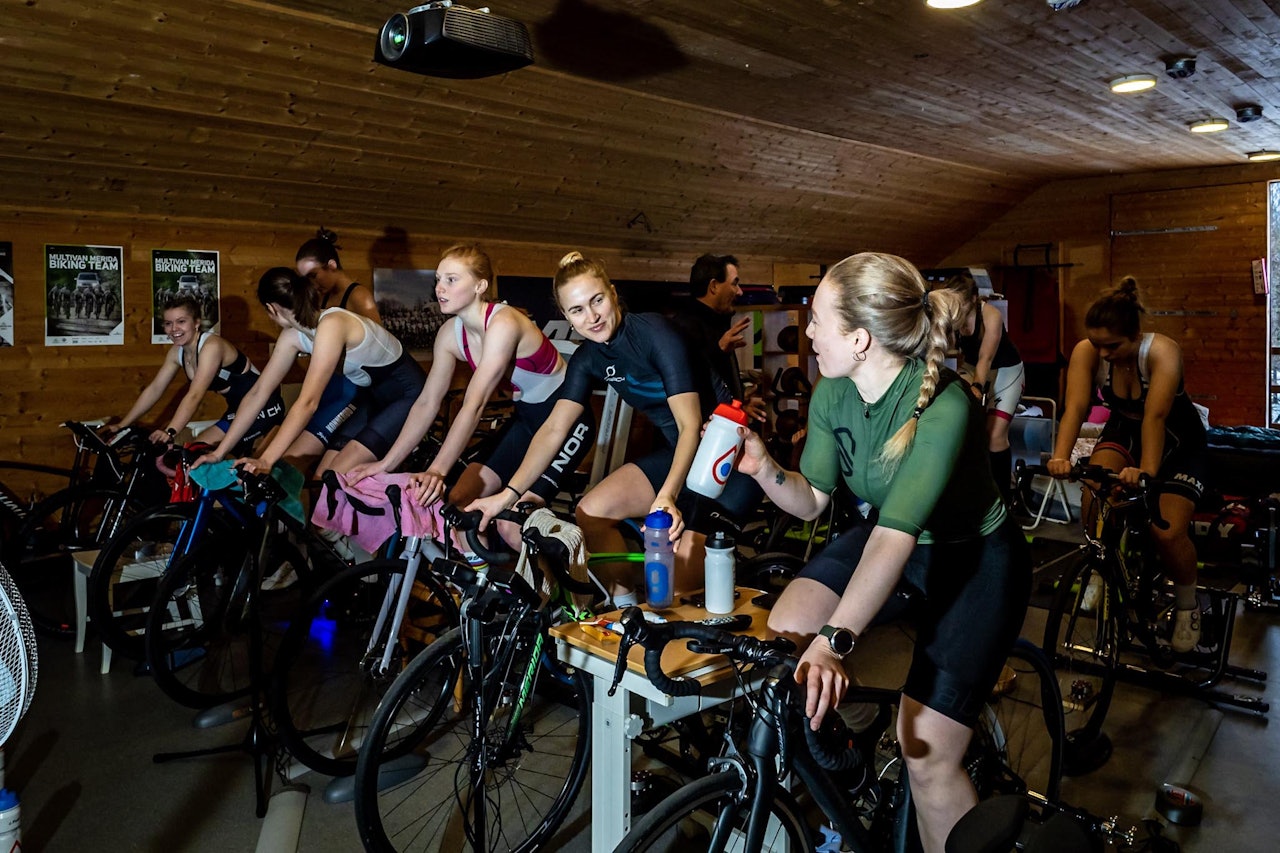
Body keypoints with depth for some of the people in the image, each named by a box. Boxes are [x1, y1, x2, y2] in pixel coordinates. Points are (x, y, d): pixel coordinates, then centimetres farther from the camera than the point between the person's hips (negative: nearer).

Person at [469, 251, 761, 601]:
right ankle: (624, 606, 10)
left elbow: (691, 424, -29)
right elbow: (554, 429, -4)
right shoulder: (588, 358, -1)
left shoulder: (656, 333, -22)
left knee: (685, 553, -25)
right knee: (590, 512, -8)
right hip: (675, 452, 7)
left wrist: (667, 496, -43)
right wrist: (508, 495, -13)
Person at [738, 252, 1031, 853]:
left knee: (925, 747, -13)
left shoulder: (942, 407, -33)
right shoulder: (831, 395, -12)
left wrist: (834, 639, -52)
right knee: (786, 634, -17)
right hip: (890, 537, 6)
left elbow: (896, 534, -43)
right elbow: (812, 500, -4)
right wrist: (763, 468, -25)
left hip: (974, 558, -5)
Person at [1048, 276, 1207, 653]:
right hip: (1124, 430, 3)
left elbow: (1155, 416, -42)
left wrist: (1146, 472, -56)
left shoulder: (1162, 351, -31)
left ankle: (1187, 605, 13)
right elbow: (1075, 407, -33)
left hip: (1178, 440, -3)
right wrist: (1060, 457, -50)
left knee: (1168, 532, -18)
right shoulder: (1086, 351, -23)